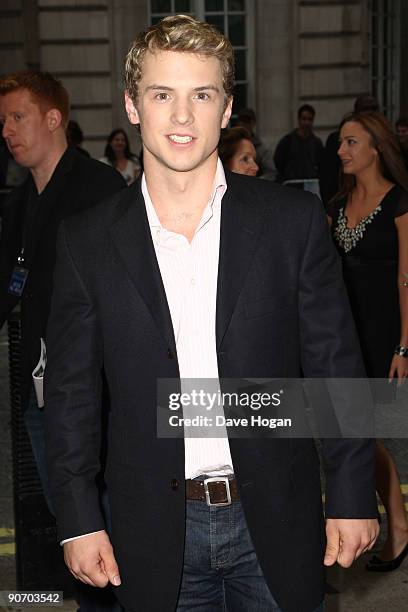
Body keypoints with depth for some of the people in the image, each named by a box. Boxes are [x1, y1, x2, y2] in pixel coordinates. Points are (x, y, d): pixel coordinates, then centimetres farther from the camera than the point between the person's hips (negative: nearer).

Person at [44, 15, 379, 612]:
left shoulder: (293, 219, -4)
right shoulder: (87, 239, -2)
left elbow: (336, 365, -1)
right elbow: (72, 389, 2)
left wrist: (353, 497, -1)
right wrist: (79, 520, 0)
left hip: (275, 521, 0)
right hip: (156, 534, 1)